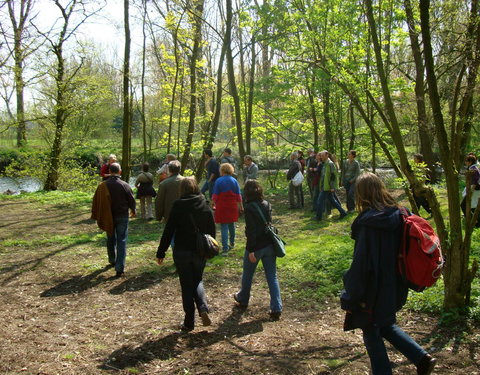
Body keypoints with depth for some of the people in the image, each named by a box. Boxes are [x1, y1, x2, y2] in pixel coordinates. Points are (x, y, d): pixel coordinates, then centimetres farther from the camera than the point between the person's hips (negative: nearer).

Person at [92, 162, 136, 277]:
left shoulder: (103, 186, -5)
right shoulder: (124, 185, -12)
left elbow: (96, 202, -1)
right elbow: (131, 200, -4)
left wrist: (97, 217, 10)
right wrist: (133, 211, 15)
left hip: (108, 217, 3)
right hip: (122, 216, -3)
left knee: (111, 239, 22)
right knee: (121, 241, 0)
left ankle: (112, 260, 38)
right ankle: (120, 268, -6)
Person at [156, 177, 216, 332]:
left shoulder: (178, 206, -9)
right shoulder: (206, 207, 1)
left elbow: (168, 231, -9)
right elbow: (212, 231, 5)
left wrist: (161, 252, -2)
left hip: (181, 252, -3)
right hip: (200, 252, 3)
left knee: (186, 286, 9)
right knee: (197, 281, 22)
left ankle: (189, 322, 14)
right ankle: (203, 308, -2)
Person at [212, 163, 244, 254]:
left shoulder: (219, 181, -9)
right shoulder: (234, 181, 2)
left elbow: (215, 196, -8)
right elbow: (238, 196, 4)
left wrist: (214, 204, 7)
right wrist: (241, 206, 13)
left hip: (222, 207, -4)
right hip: (232, 206, 4)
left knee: (224, 227, -2)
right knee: (231, 224, 20)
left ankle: (225, 248, -5)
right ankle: (232, 243, 36)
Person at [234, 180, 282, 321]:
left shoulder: (249, 207, -16)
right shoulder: (267, 204, 3)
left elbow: (251, 230, -19)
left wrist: (251, 251, -18)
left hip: (256, 246, -5)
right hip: (269, 245, 5)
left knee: (247, 274, 18)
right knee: (272, 276, 6)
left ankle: (243, 299, 40)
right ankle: (276, 309, 1)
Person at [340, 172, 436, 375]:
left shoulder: (368, 223, -24)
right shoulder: (397, 216, -3)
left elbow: (360, 264, -23)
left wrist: (350, 298, -13)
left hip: (373, 290, -7)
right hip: (394, 288, 7)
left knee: (371, 332, 13)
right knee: (386, 325, 27)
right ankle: (422, 357, 20)